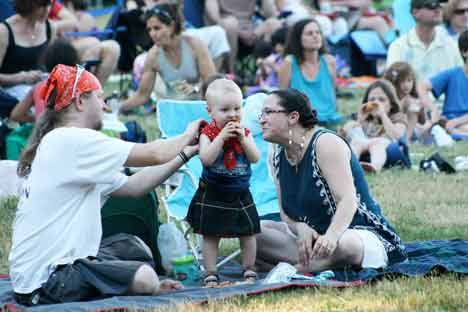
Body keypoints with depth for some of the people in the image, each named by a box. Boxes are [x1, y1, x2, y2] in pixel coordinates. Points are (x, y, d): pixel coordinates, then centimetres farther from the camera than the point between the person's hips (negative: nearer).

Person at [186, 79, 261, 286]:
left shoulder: (245, 133, 0)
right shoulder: (208, 133, -11)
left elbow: (255, 158, -9)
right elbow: (206, 159, -25)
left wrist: (242, 139, -20)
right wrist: (221, 137, -28)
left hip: (240, 194, 3)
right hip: (212, 195, -3)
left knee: (248, 234, 7)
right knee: (210, 236, 2)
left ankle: (249, 270, 21)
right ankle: (210, 274, 9)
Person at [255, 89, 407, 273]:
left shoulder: (326, 144, -16)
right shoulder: (277, 157, 6)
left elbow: (348, 200, -27)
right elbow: (286, 213, 4)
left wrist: (332, 235, -45)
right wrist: (300, 228, -21)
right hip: (312, 236, 7)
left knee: (345, 244, -42)